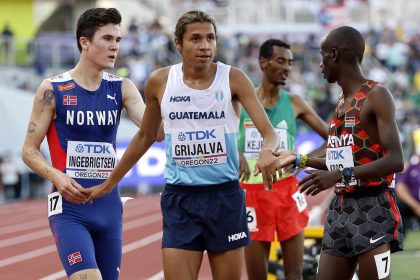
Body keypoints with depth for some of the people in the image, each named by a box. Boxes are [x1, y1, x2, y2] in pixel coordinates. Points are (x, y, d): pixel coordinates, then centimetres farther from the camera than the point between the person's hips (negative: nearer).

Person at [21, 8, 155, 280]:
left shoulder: (121, 88, 6)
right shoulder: (53, 90, -4)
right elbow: (30, 150, -1)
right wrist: (57, 176, -20)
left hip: (109, 206, 5)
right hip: (69, 207, -5)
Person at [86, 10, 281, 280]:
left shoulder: (233, 78, -5)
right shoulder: (160, 81, 1)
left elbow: (269, 131, -11)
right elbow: (145, 136, 17)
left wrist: (268, 151, -35)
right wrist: (109, 184, 21)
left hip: (225, 197, -1)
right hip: (179, 199, 1)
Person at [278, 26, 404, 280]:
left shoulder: (376, 95, -10)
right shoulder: (343, 102, 16)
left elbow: (395, 161, -20)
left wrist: (341, 176, -27)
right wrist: (299, 160, 26)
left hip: (372, 209, -8)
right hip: (341, 208, 9)